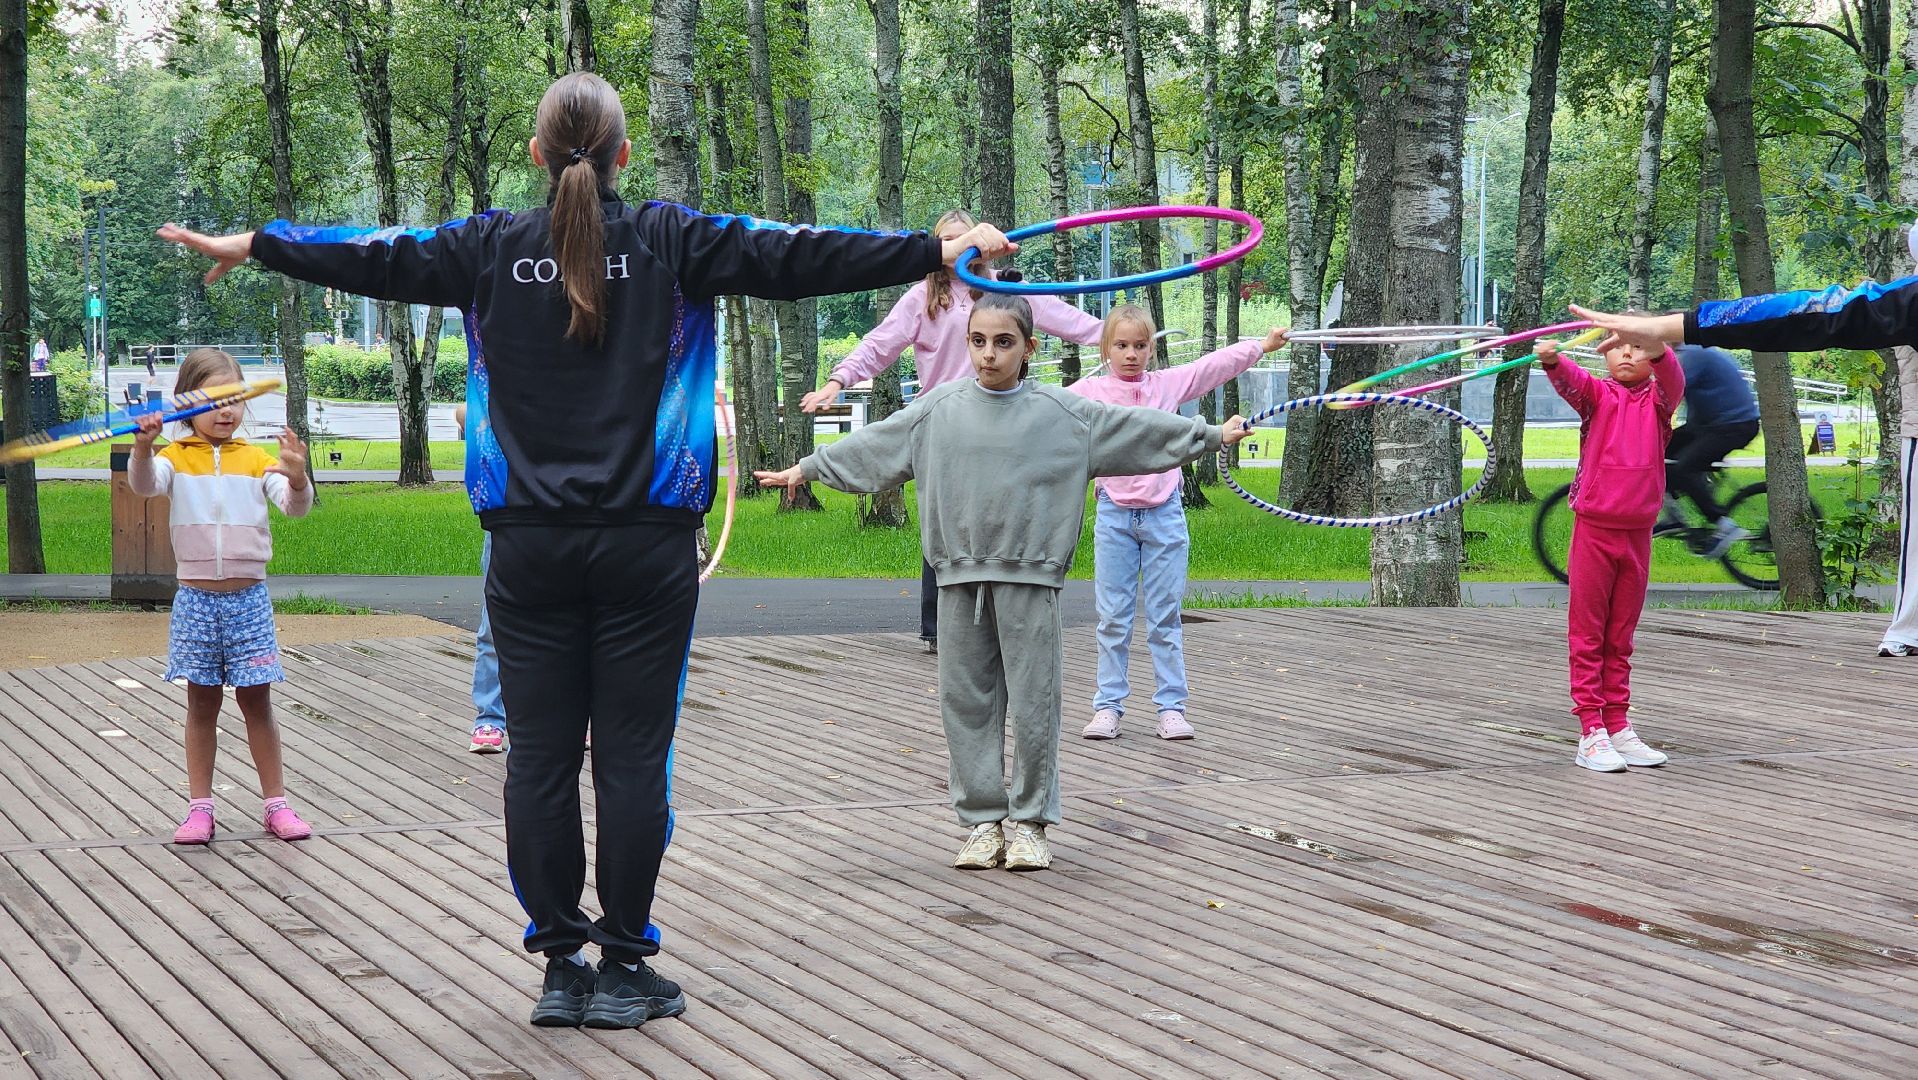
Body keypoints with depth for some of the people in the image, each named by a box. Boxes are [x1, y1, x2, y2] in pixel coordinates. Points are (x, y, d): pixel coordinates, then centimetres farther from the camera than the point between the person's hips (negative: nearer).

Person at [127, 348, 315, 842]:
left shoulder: (256, 459, 3)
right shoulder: (176, 458, 1)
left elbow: (294, 506, -8)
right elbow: (144, 484, -18)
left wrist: (296, 479, -30)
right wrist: (143, 448, -38)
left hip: (249, 597, 0)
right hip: (195, 599, 0)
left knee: (256, 700, 5)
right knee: (201, 703, 8)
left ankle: (276, 803, 12)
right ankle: (200, 807, 13)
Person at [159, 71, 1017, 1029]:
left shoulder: (492, 249, 3)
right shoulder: (671, 243, -2)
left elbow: (375, 257, 13)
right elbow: (793, 256, -2)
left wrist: (247, 247, 28)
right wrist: (939, 252, 3)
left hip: (532, 546, 2)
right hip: (645, 545, -2)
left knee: (540, 756, 6)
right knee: (632, 755, 2)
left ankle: (559, 967, 10)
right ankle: (623, 968, 7)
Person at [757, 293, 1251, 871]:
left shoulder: (1062, 413, 0)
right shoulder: (938, 410, 6)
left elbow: (1138, 430, 4)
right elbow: (872, 445, 15)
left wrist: (1211, 434, 4)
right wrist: (806, 469, 19)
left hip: (1029, 578, -2)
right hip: (961, 577, 2)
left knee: (1033, 702, 0)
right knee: (967, 699, 5)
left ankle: (1029, 821, 13)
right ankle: (983, 820, 15)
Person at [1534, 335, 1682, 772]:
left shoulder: (1658, 399, 5)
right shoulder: (1598, 394, 0)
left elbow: (1673, 381, -17)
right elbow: (1570, 382, -20)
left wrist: (1657, 350, -39)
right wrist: (1551, 360, -44)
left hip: (1638, 533, 2)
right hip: (1593, 528, -2)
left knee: (1621, 638, 11)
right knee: (1587, 634, -1)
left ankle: (1618, 727, 16)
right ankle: (1590, 732, 1)